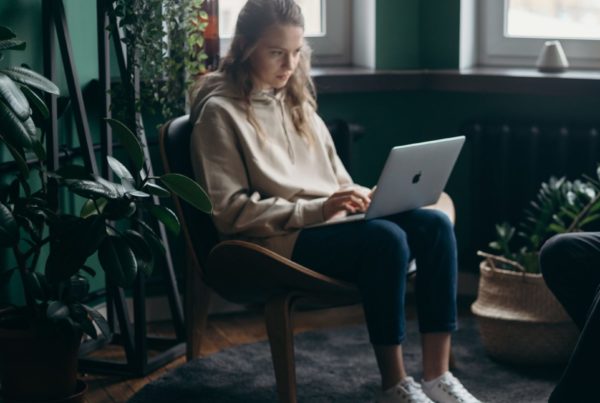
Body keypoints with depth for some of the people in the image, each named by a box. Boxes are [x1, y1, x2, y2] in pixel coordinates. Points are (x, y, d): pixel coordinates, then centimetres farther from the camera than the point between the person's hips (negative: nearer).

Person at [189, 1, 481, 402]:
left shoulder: (295, 99, 19)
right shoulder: (220, 111, -5)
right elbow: (232, 212, -13)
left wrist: (361, 197, -1)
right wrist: (315, 210, -21)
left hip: (333, 223, 8)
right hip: (280, 239, -8)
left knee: (436, 225, -16)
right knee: (386, 238, -32)